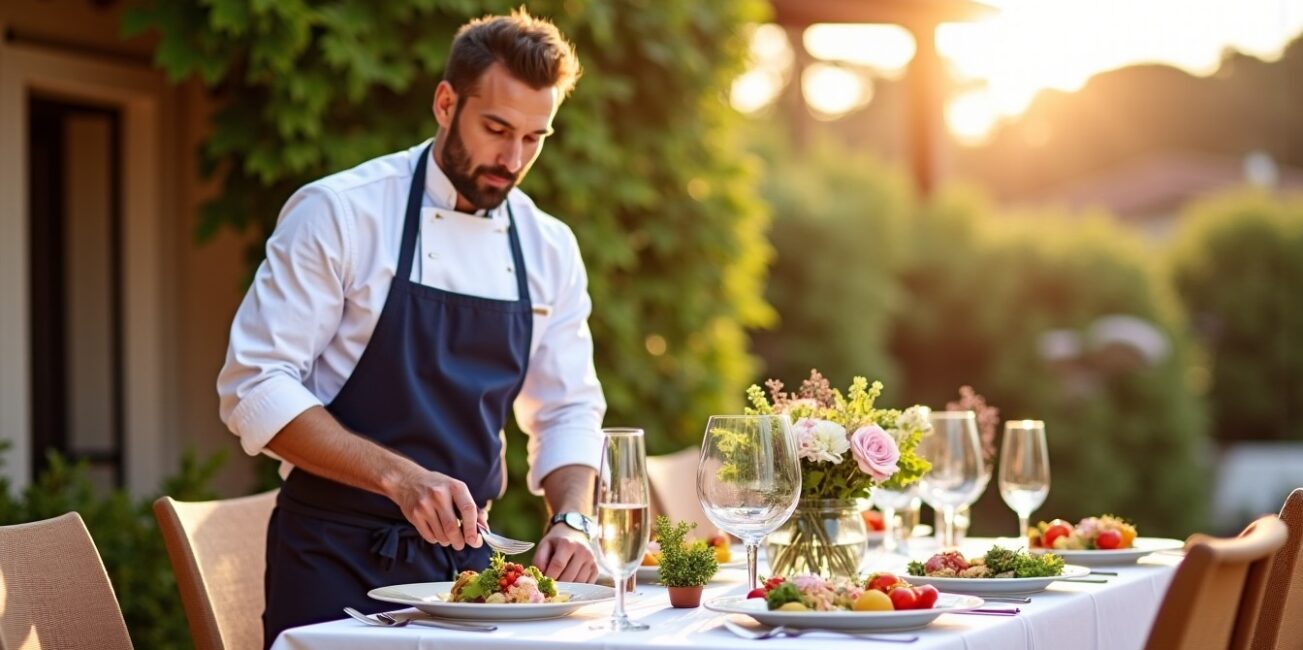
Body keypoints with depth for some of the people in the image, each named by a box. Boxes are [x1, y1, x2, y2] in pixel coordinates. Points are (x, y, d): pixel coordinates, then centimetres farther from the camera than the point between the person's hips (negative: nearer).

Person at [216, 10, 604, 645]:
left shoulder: (550, 250, 5)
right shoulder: (338, 213, -10)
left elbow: (567, 411, 11)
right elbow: (255, 388, -15)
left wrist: (571, 521, -9)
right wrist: (398, 476, -26)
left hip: (462, 557, 4)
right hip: (336, 560, -4)